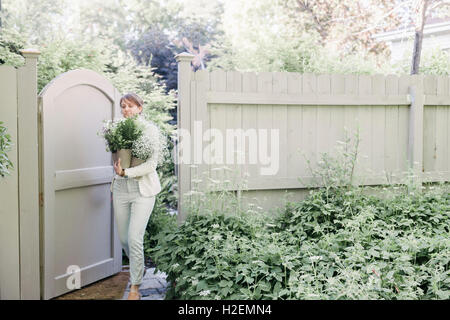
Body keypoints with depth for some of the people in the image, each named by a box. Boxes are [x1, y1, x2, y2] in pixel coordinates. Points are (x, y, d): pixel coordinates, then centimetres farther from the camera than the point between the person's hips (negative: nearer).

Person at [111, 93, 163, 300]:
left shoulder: (150, 129, -6)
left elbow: (151, 164, -13)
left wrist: (125, 173, -21)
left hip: (143, 189, -5)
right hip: (121, 189, 5)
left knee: (134, 238, -9)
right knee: (123, 238, 10)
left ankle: (135, 287, 7)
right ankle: (137, 267, 39)